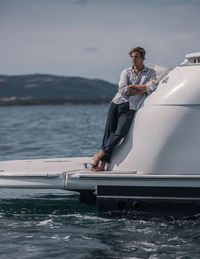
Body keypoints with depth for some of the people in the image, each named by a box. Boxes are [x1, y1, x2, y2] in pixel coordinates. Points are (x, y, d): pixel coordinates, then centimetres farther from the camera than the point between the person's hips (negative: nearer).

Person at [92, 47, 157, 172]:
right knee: (109, 132, -6)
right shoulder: (126, 72, 14)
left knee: (119, 133, -18)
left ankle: (100, 155, -3)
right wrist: (142, 90, -3)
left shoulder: (150, 73, 12)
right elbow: (123, 89, -3)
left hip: (130, 108, -2)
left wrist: (133, 86, -5)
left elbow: (152, 86, -10)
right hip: (117, 103, 2)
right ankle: (103, 164, -4)